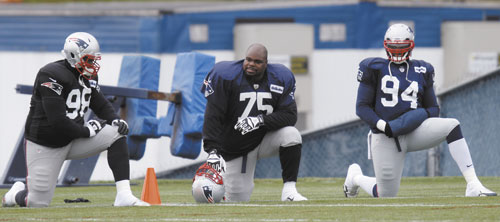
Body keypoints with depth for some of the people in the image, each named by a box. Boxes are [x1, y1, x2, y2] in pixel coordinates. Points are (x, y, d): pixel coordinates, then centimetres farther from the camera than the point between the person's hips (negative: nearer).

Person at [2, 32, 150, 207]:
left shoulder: (88, 77, 3)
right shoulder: (52, 76, -23)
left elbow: (101, 104, 13)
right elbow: (57, 121, -27)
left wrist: (116, 120, -9)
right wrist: (86, 131, -17)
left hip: (72, 140, 7)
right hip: (44, 146, -7)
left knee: (117, 134, -14)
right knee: (39, 204, -6)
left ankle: (124, 195, -17)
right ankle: (17, 194, 32)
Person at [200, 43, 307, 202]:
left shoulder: (280, 79, -8)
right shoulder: (226, 76, -17)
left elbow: (289, 115, -13)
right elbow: (213, 117, -21)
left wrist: (260, 121, -29)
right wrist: (213, 151, -32)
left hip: (265, 138, 2)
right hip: (235, 149, -2)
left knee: (291, 135, -29)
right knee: (238, 200, -2)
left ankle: (289, 190, -19)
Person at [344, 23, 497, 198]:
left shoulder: (421, 71, 10)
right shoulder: (375, 69, 1)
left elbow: (434, 109, 13)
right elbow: (362, 107, -3)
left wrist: (422, 114, -11)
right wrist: (383, 125, -19)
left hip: (413, 131, 3)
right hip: (386, 137, -3)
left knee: (452, 126, -24)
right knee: (387, 195, -3)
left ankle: (473, 186, -29)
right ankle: (355, 177, 33)